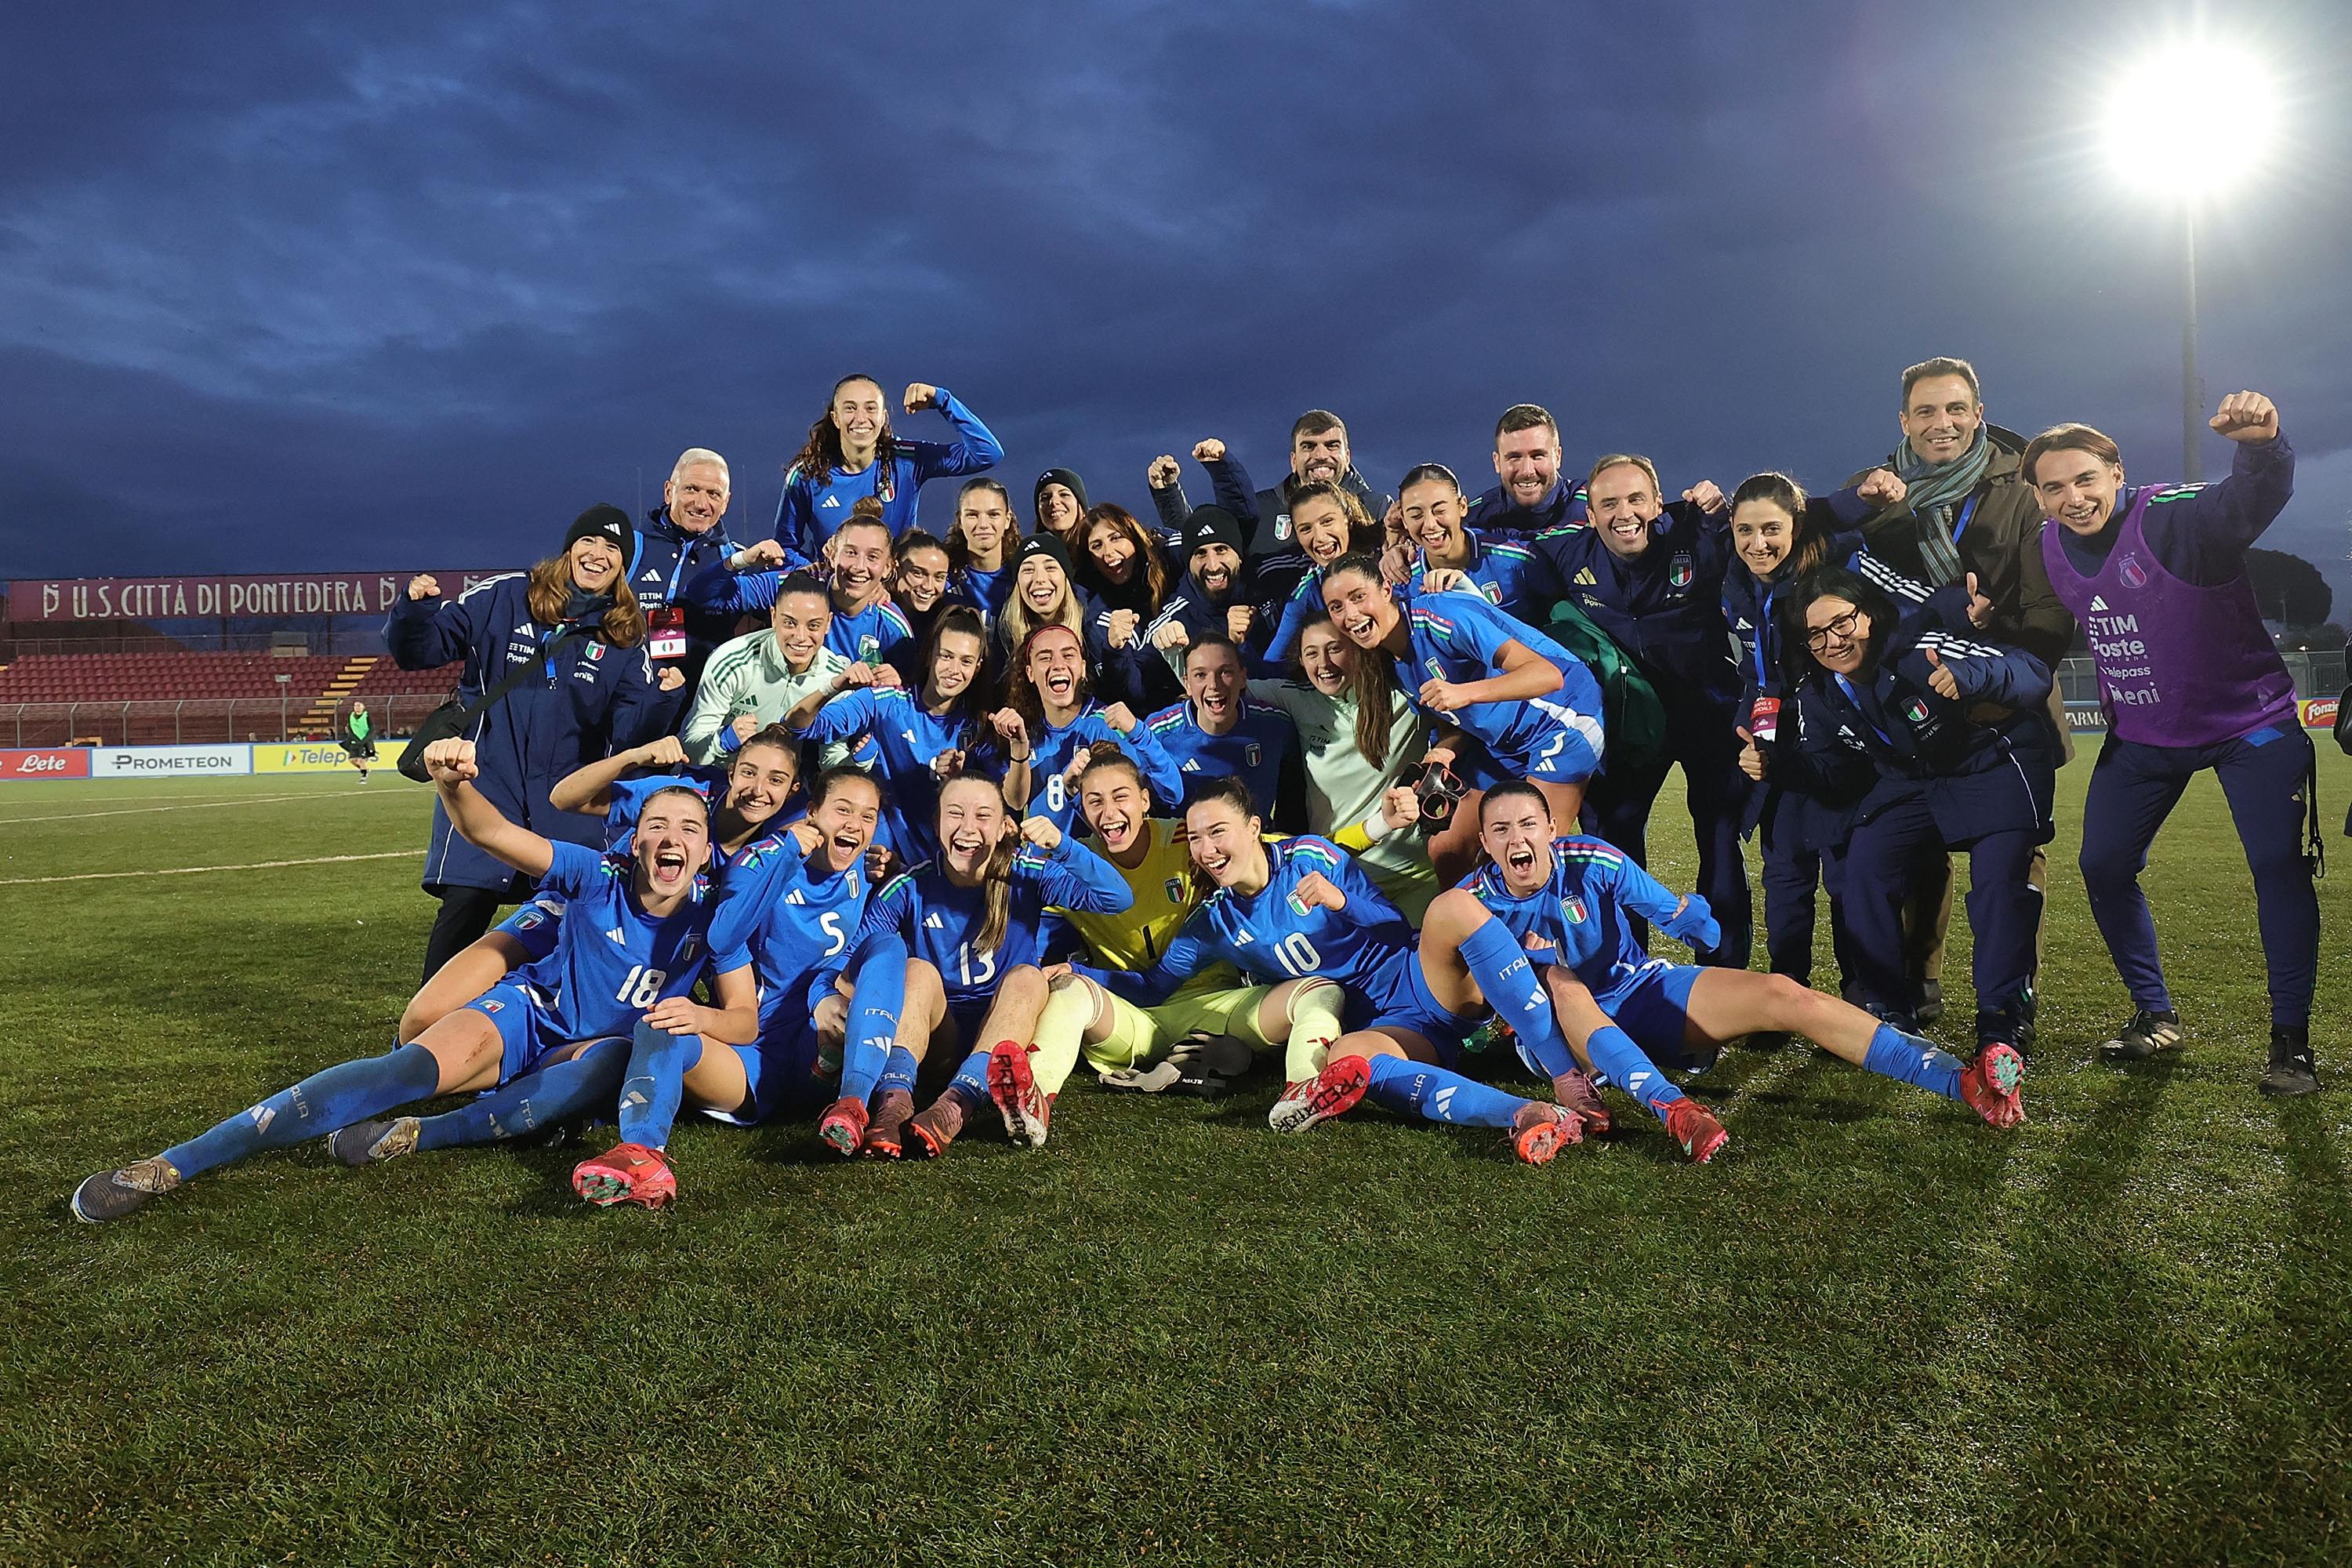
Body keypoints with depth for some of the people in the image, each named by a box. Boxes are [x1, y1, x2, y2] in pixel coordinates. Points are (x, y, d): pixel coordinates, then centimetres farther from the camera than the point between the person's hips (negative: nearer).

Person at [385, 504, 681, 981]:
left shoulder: (625, 638, 3)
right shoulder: (502, 597, -1)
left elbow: (629, 733, -2)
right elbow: (418, 650, 2)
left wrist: (660, 698, -21)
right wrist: (415, 609, -18)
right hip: (486, 784, -2)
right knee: (464, 906, -10)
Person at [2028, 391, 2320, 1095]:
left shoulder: (2176, 519, -24)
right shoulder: (2049, 548, -5)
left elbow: (2252, 500, -46)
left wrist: (2261, 445, -68)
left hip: (2249, 724, -5)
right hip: (2142, 735, 5)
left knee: (2279, 868, -11)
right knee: (2104, 866, 4)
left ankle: (2290, 1041, 1)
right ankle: (2154, 1013, 21)